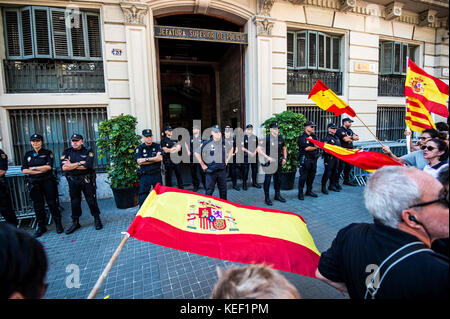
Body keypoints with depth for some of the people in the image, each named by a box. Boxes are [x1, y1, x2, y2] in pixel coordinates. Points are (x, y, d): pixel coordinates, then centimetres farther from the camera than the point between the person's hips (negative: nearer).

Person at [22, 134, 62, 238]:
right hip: (34, 183, 3)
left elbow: (49, 166, -11)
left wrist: (33, 168, -6)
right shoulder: (28, 154, 12)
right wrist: (40, 170, -9)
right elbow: (24, 170, 2)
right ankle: (41, 227, 18)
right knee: (38, 205, 8)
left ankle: (58, 224, 10)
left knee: (52, 203, -1)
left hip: (47, 181, -3)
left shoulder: (48, 153, 2)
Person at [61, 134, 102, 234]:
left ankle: (97, 220, 16)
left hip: (87, 180, -3)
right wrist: (79, 163, -12)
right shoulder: (66, 152, 7)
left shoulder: (88, 152, -1)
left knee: (91, 200, 2)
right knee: (74, 202, 10)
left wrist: (71, 165, -10)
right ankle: (75, 223, 24)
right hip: (73, 181, 3)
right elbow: (64, 167, -7)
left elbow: (86, 166, -16)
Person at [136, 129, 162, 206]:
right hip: (145, 176, -1)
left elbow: (160, 158, -11)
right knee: (143, 196, 3)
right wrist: (154, 159, -11)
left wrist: (146, 159, -12)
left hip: (157, 174, 1)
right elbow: (139, 162, -11)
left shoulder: (157, 146, 5)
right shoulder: (139, 148, 3)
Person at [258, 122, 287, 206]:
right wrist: (268, 157, -22)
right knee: (267, 180, -1)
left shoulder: (280, 139, 9)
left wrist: (285, 158, 10)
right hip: (269, 163, -6)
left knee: (278, 179, 14)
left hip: (278, 162, 6)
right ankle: (267, 198, 9)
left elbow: (284, 149, 24)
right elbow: (259, 149, -17)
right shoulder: (267, 138, -10)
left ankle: (277, 195, 30)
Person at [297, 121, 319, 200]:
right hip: (305, 159, -7)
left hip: (313, 158, 7)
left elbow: (317, 145, 7)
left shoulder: (313, 136, 15)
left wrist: (312, 140, -10)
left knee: (312, 175, 12)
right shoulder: (302, 137, -8)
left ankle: (309, 191, 26)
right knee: (303, 176, -5)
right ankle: (300, 193, 3)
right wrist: (314, 147, 0)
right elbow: (306, 148, -16)